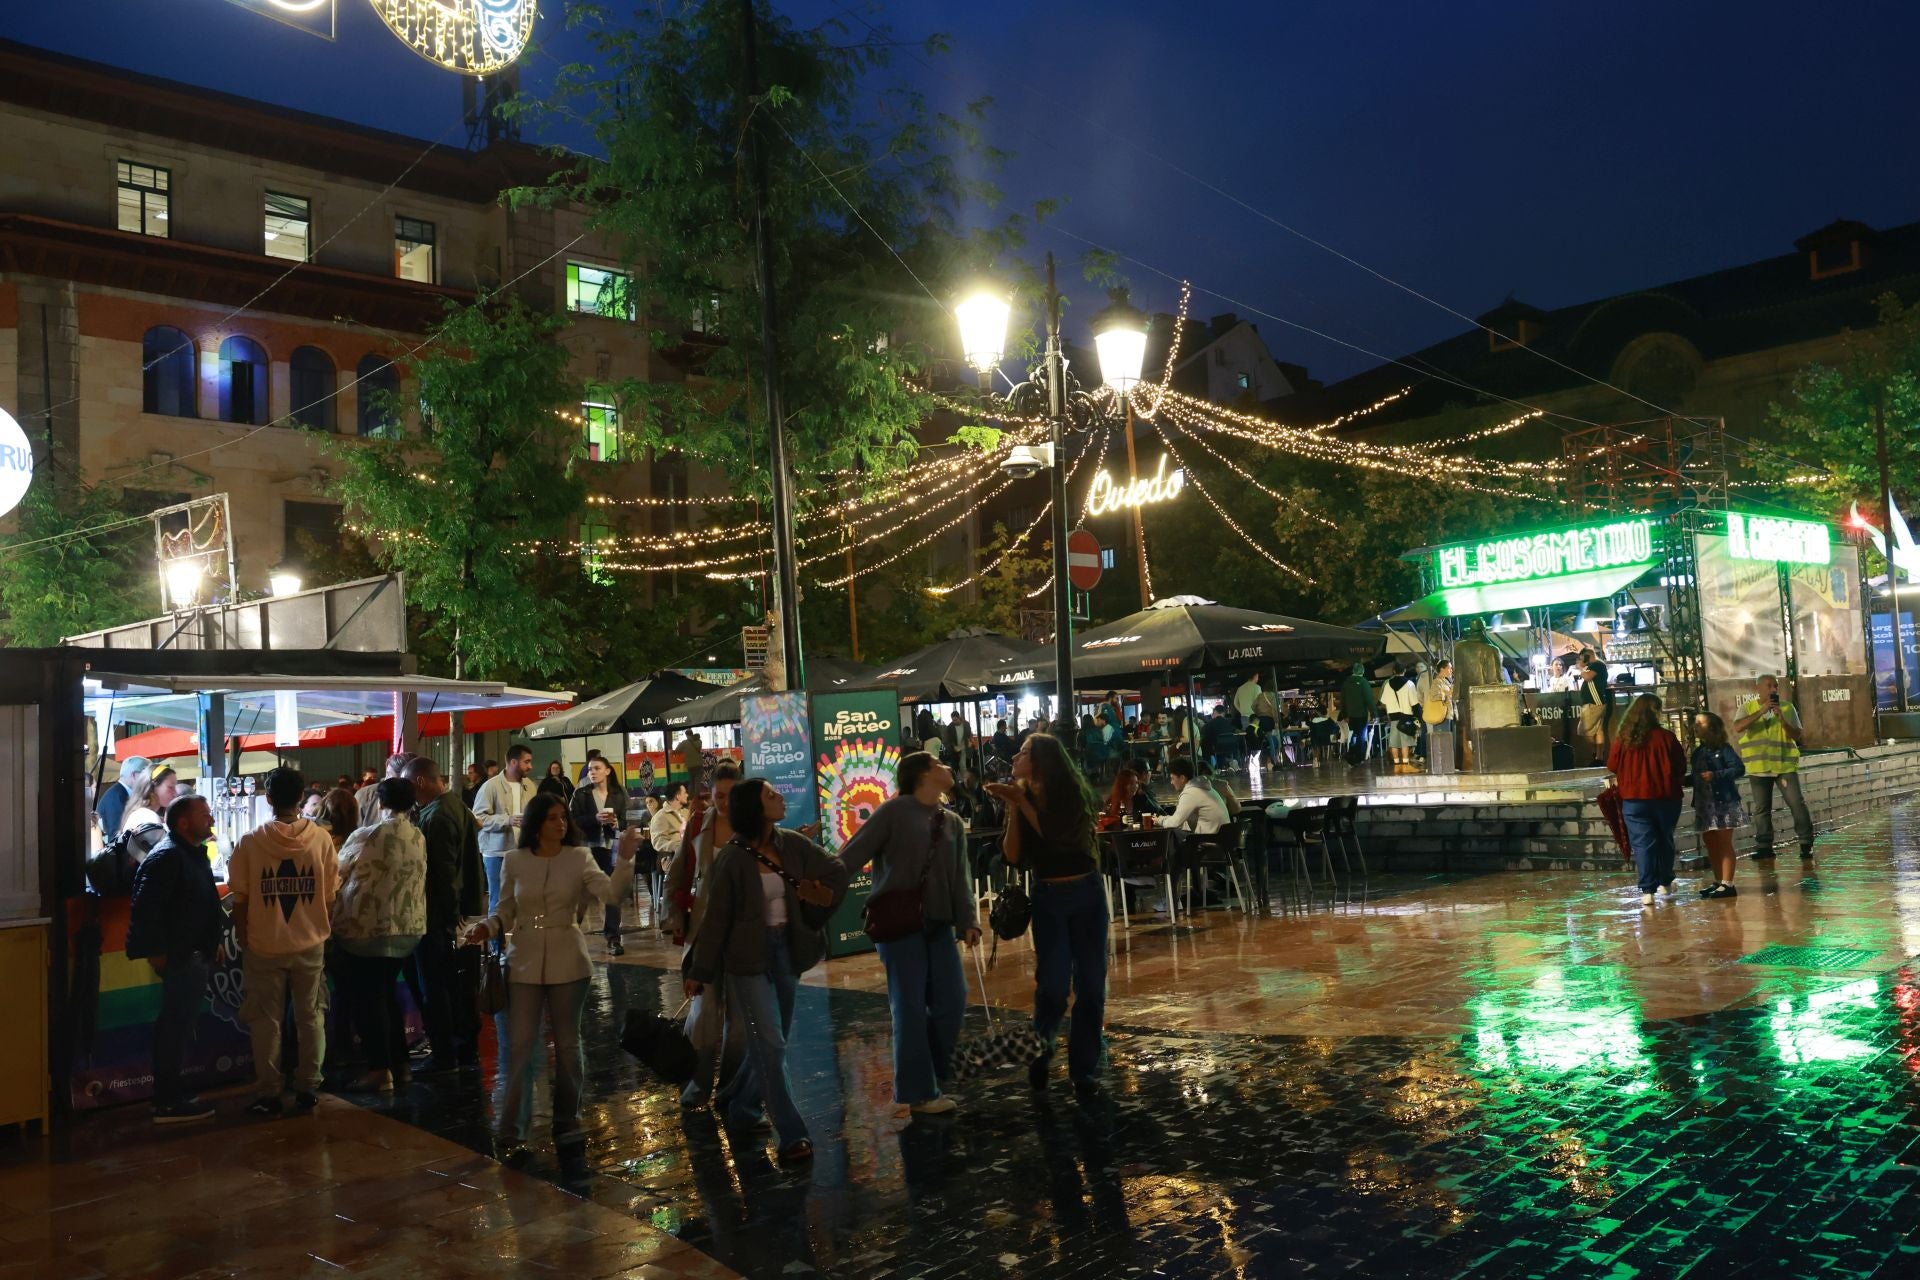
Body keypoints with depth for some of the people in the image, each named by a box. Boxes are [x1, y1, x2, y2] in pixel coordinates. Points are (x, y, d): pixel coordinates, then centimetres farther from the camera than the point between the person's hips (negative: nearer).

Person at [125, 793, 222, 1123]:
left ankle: (173, 1092, 26)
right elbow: (146, 909, -23)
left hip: (195, 955, 10)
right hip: (180, 957, -10)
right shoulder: (167, 857, -17)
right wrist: (157, 954, -21)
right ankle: (168, 1103, 1)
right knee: (174, 1026, -5)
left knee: (177, 1026, 16)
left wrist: (212, 945, 20)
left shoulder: (194, 854, 15)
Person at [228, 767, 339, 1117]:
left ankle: (269, 1094, 13)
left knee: (266, 1021, 9)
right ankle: (308, 1088, 17)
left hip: (264, 947, -1)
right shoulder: (320, 839, -7)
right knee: (311, 1017, 12)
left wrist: (243, 940, 6)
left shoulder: (251, 842, -10)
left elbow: (240, 898, -7)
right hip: (311, 944, 1)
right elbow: (330, 896, -4)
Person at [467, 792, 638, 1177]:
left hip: (568, 964, 0)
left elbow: (610, 892, -17)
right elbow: (506, 910, 6)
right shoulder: (514, 861, -1)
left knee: (567, 1047, 11)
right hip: (525, 964, 0)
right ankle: (508, 1134, 13)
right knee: (520, 1048, 1)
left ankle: (567, 1130, 26)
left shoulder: (579, 858, -4)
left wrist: (624, 858, -31)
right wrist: (488, 927, -13)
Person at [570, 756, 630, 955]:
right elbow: (573, 821, -7)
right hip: (589, 847, -1)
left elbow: (625, 821, 7)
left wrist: (616, 823, -14)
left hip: (612, 847, 1)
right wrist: (595, 819, -19)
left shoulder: (618, 794, 7)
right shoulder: (580, 794, 2)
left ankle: (613, 938, 3)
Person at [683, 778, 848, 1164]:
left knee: (770, 1043, 14)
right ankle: (792, 1134, -4)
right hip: (750, 958, -5)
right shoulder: (732, 858, -14)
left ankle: (741, 1110, 34)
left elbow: (836, 870, 10)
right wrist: (700, 971, -3)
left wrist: (818, 905, -4)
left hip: (787, 951, 6)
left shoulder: (792, 844, -2)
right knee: (770, 1045, -8)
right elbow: (717, 918, -8)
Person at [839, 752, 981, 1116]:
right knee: (911, 1006, -2)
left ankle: (931, 1081, 24)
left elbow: (960, 876, 8)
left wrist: (968, 920, -5)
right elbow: (854, 853, -9)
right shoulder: (895, 810, -5)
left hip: (937, 923, 6)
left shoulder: (952, 823, 15)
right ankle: (918, 1092, 10)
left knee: (952, 1001, 5)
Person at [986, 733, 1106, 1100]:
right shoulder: (1021, 795, 1)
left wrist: (1022, 803, -18)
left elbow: (1058, 836, -21)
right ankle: (1039, 1053, 22)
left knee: (1090, 982, 3)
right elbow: (1015, 857, -6)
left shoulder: (1073, 791, -8)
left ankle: (1084, 1070, 15)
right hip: (1047, 897, 1)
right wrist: (1012, 809, -13)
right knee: (1053, 982, -3)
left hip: (1087, 894, -1)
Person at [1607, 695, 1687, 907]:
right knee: (1665, 840, 18)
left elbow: (1612, 765, 2)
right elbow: (1681, 767, -1)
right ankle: (1665, 883, 30)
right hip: (1665, 797, 0)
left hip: (1634, 798, 0)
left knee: (1642, 843, 2)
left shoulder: (1622, 739, -8)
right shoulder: (1666, 738, -10)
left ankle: (1648, 890, -5)